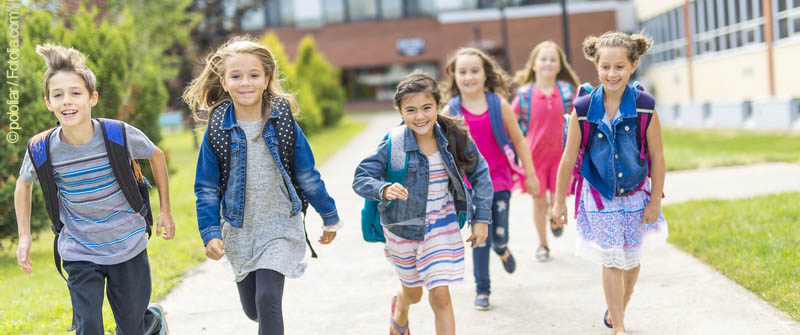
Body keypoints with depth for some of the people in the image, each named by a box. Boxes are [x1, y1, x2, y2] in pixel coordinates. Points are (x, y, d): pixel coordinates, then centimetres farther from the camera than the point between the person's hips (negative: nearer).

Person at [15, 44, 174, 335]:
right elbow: (24, 184, 8)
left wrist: (165, 210, 4)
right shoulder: (41, 150, -15)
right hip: (79, 254, 1)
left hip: (128, 246, 0)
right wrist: (24, 236, 2)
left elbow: (157, 156, 2)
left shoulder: (120, 135, -19)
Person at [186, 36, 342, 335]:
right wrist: (210, 233, -10)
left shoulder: (283, 123, -7)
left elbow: (307, 175, 3)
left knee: (267, 302, -15)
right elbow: (206, 188, 0)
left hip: (280, 226, -2)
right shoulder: (218, 130, -6)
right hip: (239, 231, 2)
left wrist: (330, 217, 9)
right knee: (252, 309, 13)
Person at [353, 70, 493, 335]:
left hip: (442, 226, 0)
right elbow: (361, 178, -19)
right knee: (413, 292, 21)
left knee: (440, 294, -9)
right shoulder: (393, 144, -20)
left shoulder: (454, 139, -14)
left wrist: (482, 218, -3)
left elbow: (480, 174, 0)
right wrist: (384, 190, -40)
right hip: (403, 226, 0)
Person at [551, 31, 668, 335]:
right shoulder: (583, 109, -14)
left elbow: (657, 156, -5)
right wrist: (559, 201, 1)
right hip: (598, 196, -1)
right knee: (611, 260, -1)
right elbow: (569, 158, -4)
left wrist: (655, 200, -3)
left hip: (635, 195, 1)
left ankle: (617, 310, 39)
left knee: (631, 259, 15)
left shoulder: (644, 107, -13)